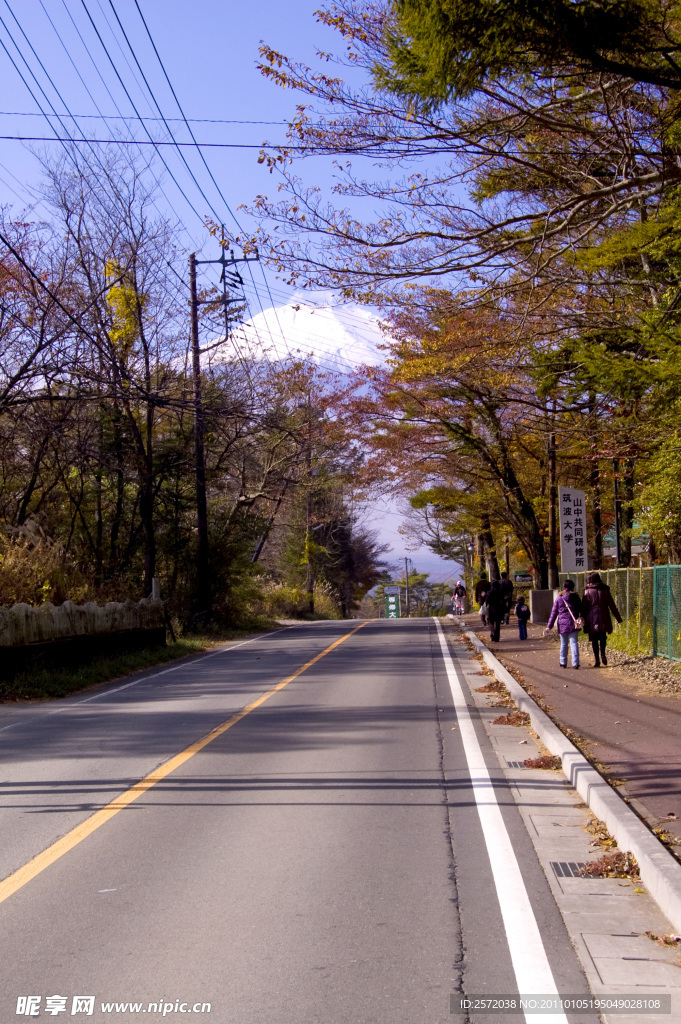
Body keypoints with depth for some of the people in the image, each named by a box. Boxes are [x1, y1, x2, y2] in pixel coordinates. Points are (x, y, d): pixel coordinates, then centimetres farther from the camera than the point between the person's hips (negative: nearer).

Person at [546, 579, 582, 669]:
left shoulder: (559, 598, 1)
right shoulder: (575, 597, 0)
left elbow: (554, 613, 3)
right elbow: (581, 610, 7)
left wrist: (549, 626, 5)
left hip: (562, 624, 1)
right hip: (573, 624, -1)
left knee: (563, 644, 12)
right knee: (574, 642, -1)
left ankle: (563, 663, 17)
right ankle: (575, 663, -10)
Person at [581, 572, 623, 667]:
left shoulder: (588, 591, -3)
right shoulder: (605, 590, 3)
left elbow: (584, 607, -3)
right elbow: (612, 605, 5)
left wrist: (583, 618, 4)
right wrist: (618, 618, 11)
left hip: (592, 619, -2)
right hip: (603, 618, 2)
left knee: (594, 639, 4)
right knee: (603, 637, 16)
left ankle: (597, 659, -2)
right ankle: (602, 654, -6)